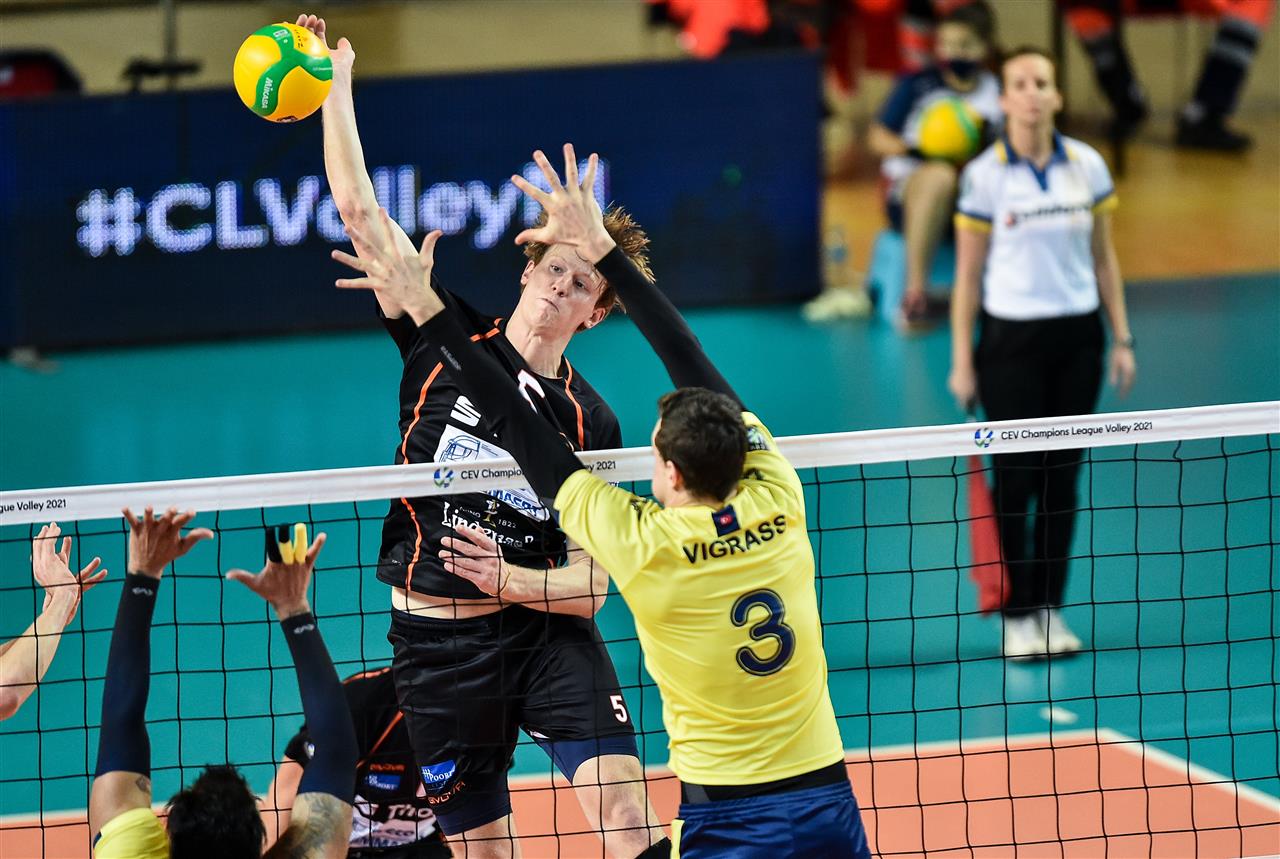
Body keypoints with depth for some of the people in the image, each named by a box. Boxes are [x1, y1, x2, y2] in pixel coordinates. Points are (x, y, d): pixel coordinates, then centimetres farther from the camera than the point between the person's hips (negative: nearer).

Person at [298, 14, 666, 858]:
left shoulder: (590, 424, -3)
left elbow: (589, 585, -3)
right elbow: (360, 211, -7)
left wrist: (510, 579, -22)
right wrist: (334, 82, -12)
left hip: (547, 631, 0)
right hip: (438, 639, 0)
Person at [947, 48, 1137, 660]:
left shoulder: (1087, 166, 1)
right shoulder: (983, 176, -7)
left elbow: (1104, 258, 9)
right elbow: (967, 275, -3)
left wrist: (1121, 339, 6)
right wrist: (962, 361, -5)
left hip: (1077, 338, 3)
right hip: (1010, 340, -3)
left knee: (1062, 478, 7)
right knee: (1014, 480, 0)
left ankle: (1051, 609, 16)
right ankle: (1017, 615, 9)